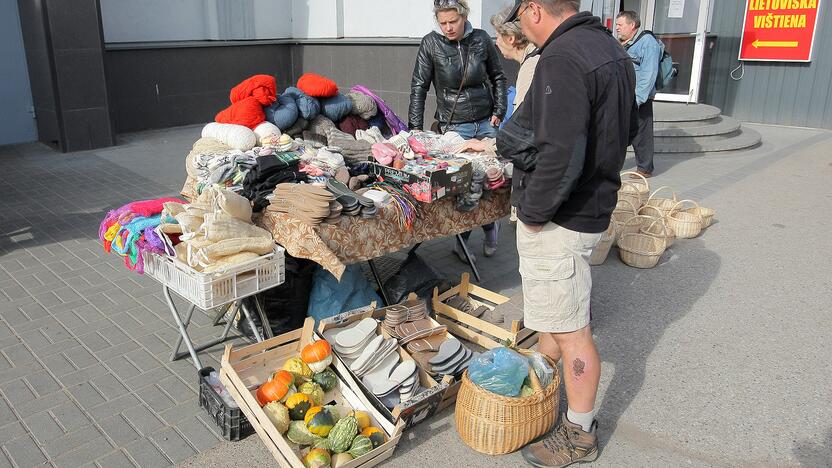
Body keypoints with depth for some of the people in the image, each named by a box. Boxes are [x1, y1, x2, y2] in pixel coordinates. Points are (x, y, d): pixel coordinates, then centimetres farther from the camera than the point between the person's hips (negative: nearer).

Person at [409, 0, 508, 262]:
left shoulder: (481, 39, -1)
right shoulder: (431, 44, -6)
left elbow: (498, 77, 11)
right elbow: (419, 87, -4)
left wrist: (498, 112, 4)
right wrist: (416, 127, -9)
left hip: (486, 123, 2)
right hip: (454, 126, -2)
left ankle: (490, 225, 33)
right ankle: (461, 242, 13)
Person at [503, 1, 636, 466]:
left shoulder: (562, 59, -23)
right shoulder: (613, 49, 9)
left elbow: (561, 156, -31)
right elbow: (627, 130, 19)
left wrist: (533, 210, -18)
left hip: (561, 218, -10)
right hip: (596, 201, 10)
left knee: (571, 329, 4)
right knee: (554, 307, 27)